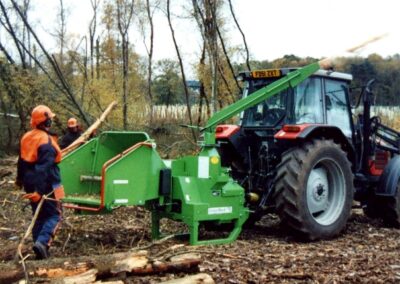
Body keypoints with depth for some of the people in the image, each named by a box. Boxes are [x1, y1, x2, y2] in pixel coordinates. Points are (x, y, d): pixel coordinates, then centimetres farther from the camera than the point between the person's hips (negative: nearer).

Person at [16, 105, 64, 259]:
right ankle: (42, 242, -18)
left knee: (39, 216, 17)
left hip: (30, 183, 8)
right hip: (46, 184, -8)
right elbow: (46, 167, -24)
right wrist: (40, 191, -27)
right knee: (55, 215, 2)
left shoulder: (26, 137, 6)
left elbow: (22, 161, 18)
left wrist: (20, 179, 33)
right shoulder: (47, 140, -19)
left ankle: (40, 249, 19)